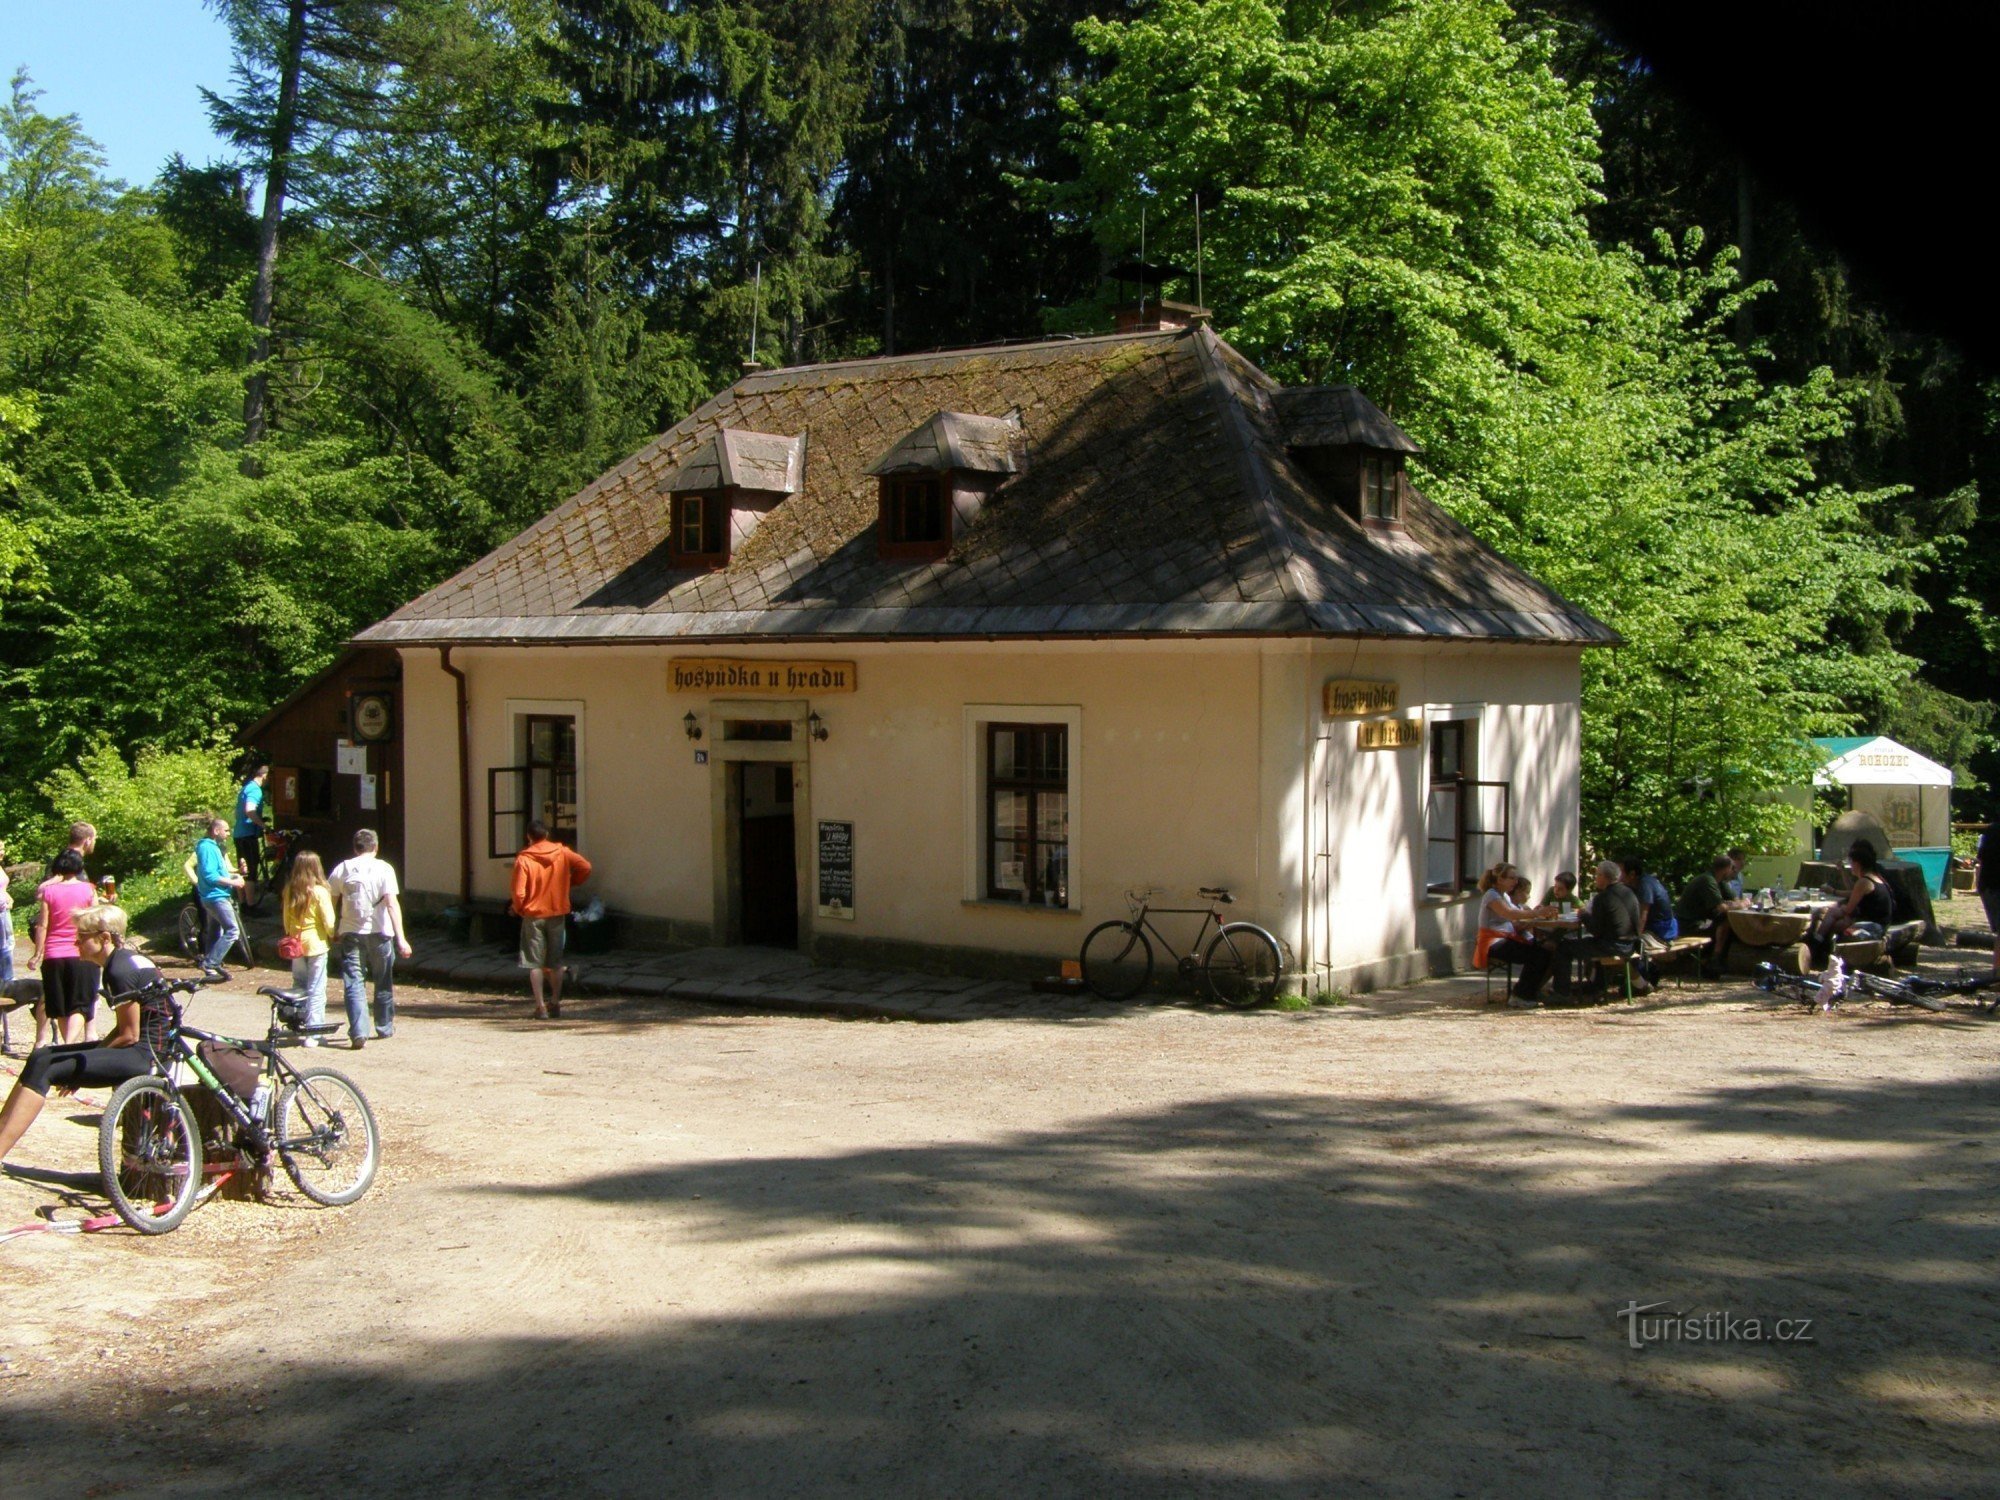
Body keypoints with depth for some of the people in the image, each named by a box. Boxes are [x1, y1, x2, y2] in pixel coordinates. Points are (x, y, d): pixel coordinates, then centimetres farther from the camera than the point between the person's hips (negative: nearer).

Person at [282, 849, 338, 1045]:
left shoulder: (289, 890, 0)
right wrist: (333, 936, 7)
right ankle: (313, 1033, 0)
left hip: (296, 944, 5)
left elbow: (286, 919, 8)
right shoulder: (320, 892, -14)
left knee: (298, 985, 20)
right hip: (316, 943, -5)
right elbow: (329, 921, -12)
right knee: (316, 990, 1)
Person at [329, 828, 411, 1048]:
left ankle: (359, 1032, -12)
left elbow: (330, 902, 4)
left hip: (350, 933, 1)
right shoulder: (384, 869, -5)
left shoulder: (342, 869, 2)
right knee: (383, 983, 15)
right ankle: (385, 1027, 27)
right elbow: (392, 904, -14)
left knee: (353, 984, 1)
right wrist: (401, 938, -17)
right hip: (379, 932, -1)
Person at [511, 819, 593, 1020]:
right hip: (557, 913, 3)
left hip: (533, 915, -3)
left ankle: (540, 1006, -2)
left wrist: (519, 909, 5)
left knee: (535, 963, 3)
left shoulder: (523, 859, -11)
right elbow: (585, 867, -5)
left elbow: (519, 892, -14)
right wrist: (570, 882, 10)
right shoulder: (562, 852, -2)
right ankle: (555, 1003, 18)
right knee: (556, 962, 14)